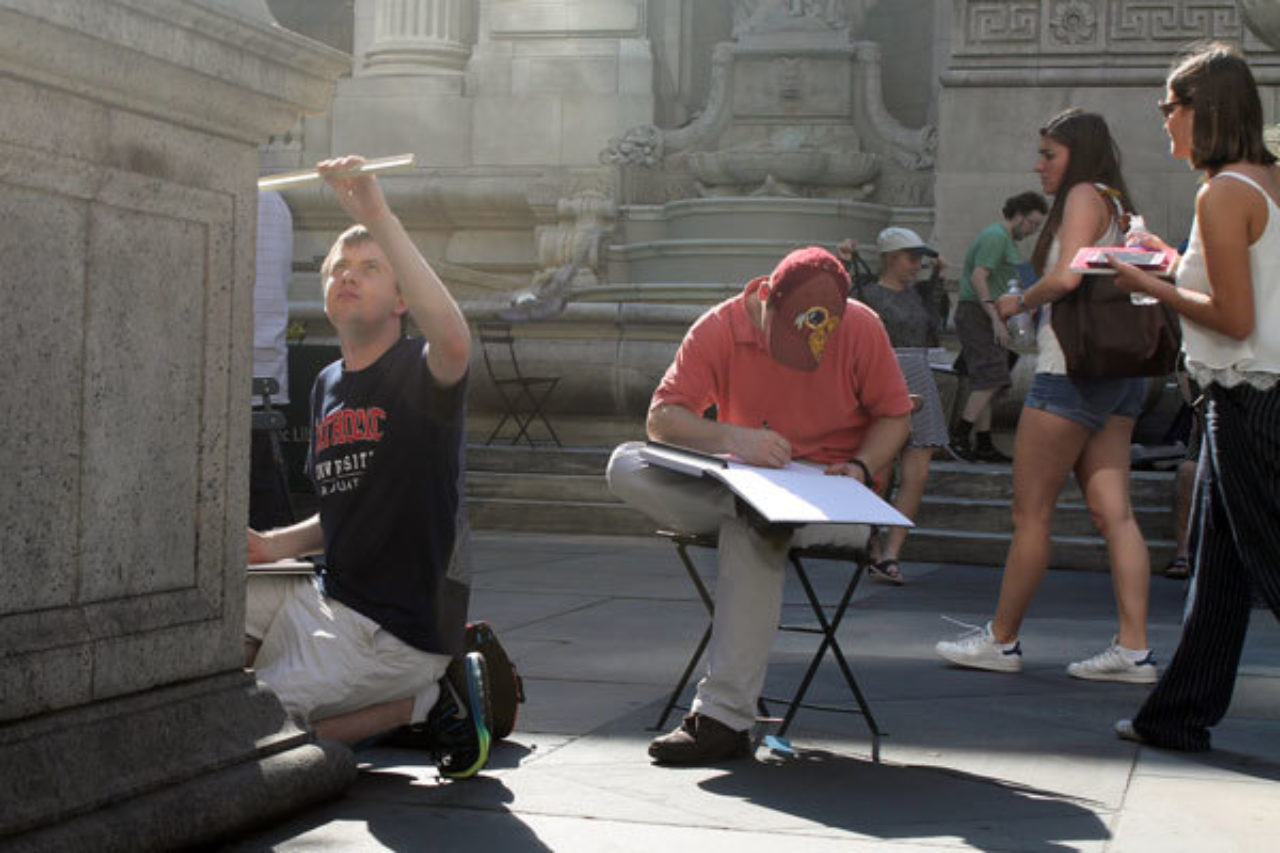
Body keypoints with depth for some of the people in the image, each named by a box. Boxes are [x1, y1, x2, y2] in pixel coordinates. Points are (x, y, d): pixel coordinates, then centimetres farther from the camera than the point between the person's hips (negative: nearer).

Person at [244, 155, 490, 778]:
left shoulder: (418, 372, -11)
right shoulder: (327, 385, 13)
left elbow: (454, 342, -38)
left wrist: (378, 218, -40)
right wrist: (276, 545, 3)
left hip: (401, 627, -8)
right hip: (329, 600, 8)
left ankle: (429, 700, 1)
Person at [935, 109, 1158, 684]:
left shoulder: (1084, 195, -8)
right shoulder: (1118, 205, 19)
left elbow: (1065, 277, -21)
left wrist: (1019, 303, -4)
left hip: (1074, 371, -9)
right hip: (1119, 376, 9)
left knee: (1031, 512, 0)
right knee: (1112, 511, 3)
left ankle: (1001, 640, 8)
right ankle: (1134, 649, -1)